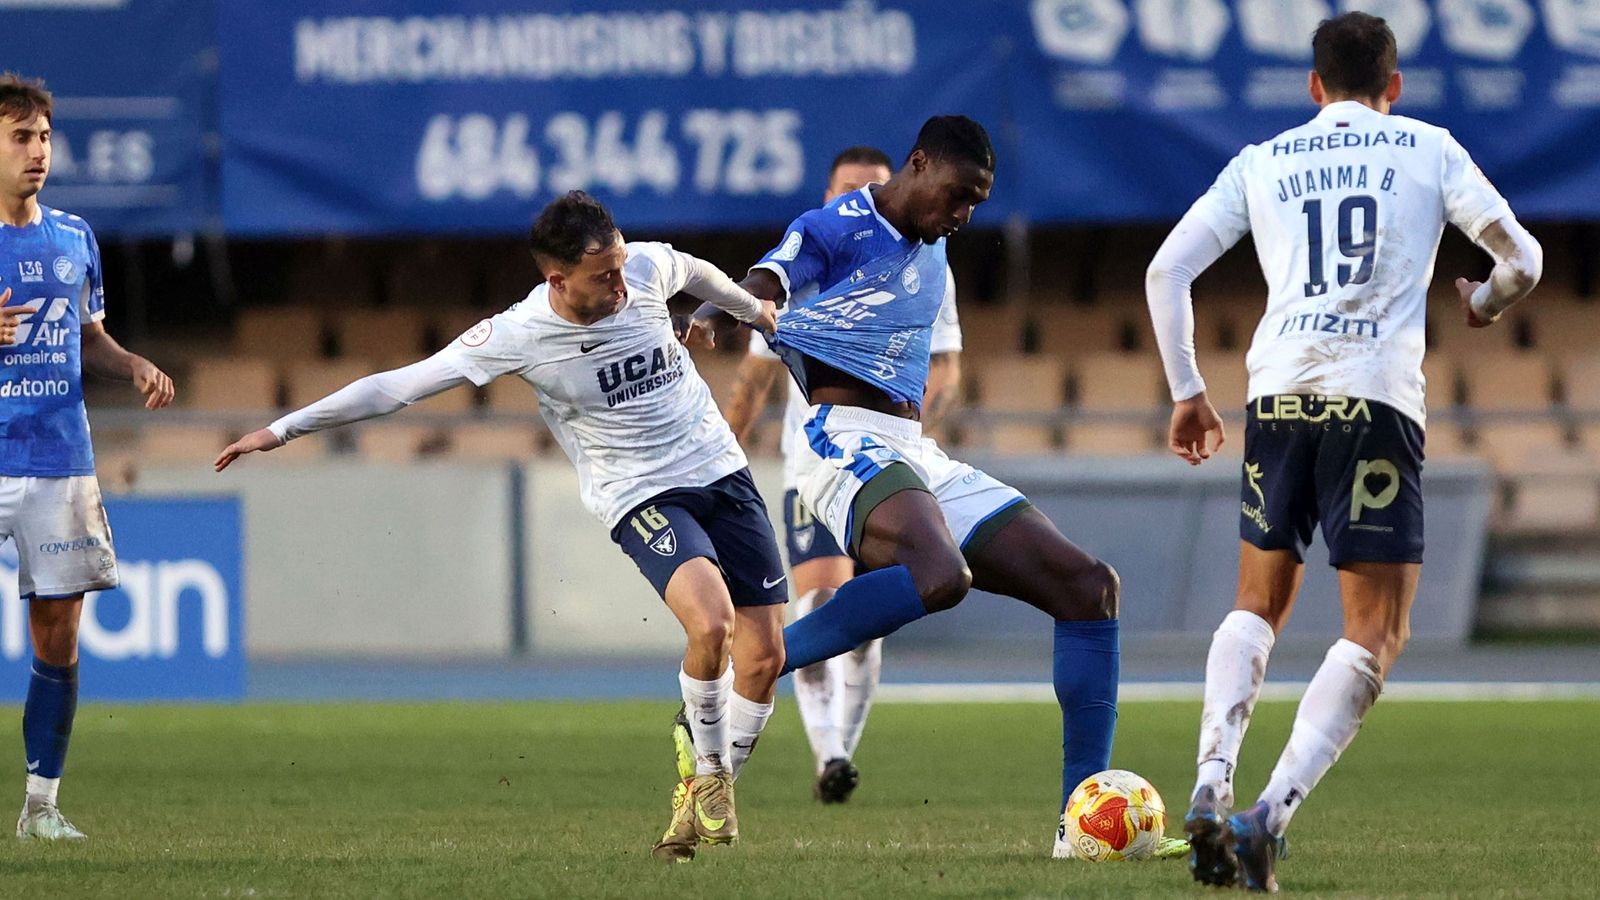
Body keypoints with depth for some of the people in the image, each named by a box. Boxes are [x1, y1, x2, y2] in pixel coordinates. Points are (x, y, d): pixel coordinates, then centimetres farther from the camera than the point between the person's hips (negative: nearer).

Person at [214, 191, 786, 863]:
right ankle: (708, 776, -6)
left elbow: (694, 271, 19)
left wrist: (752, 310, 39)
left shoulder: (647, 268, -7)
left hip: (723, 474, 5)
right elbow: (401, 384, -11)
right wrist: (283, 429, -10)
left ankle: (708, 800, 20)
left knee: (764, 657, -1)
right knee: (711, 623, -30)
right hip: (641, 498, -5)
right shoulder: (517, 336, -18)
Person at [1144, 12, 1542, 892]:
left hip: (1278, 392, 3)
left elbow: (1166, 270, 11)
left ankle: (1211, 785, 1)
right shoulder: (1428, 149, 11)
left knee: (1259, 604, 21)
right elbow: (1520, 260, 6)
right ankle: (1271, 813, -17)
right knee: (1375, 634, 1)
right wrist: (1484, 302, 28)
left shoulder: (1262, 162, 16)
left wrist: (1187, 391, 20)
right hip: (1375, 400, -3)